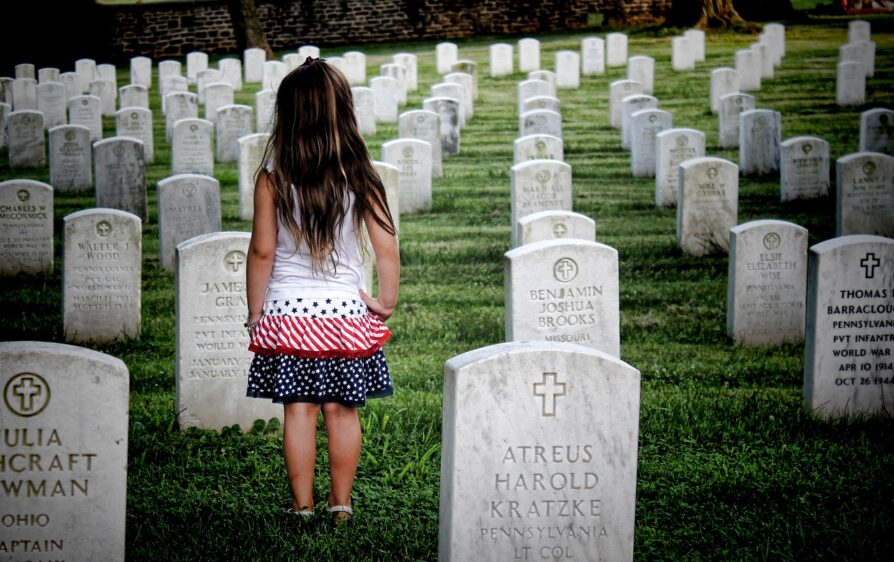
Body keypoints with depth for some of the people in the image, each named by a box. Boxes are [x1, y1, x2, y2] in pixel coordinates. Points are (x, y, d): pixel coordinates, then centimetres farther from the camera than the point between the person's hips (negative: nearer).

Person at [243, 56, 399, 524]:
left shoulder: (274, 174, -8)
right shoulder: (359, 174, -4)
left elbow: (262, 250, -6)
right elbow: (386, 249, -4)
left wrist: (254, 312, 4)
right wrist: (386, 302, 9)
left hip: (288, 310, -1)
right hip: (346, 308, 1)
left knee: (299, 409, 4)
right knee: (342, 409, 8)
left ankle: (302, 504, 8)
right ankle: (341, 503, 13)